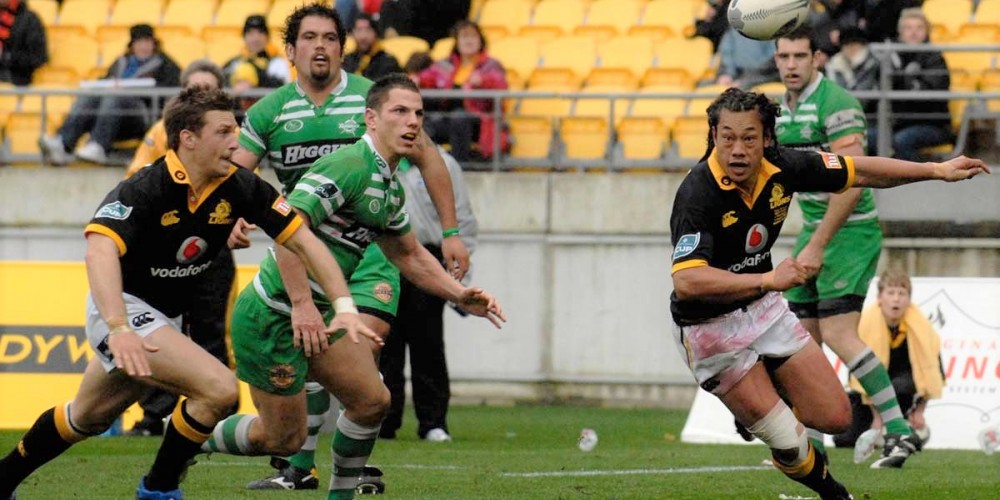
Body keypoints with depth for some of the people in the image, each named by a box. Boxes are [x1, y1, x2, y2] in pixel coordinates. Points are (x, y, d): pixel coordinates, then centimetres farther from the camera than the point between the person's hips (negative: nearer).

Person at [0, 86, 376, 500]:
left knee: (86, 419, 24)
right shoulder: (145, 190, -28)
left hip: (167, 315, 7)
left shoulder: (240, 187, -11)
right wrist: (119, 330, -57)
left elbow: (304, 241, -8)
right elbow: (100, 251, -43)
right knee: (218, 387, -23)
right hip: (123, 309, -7)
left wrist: (344, 305, -21)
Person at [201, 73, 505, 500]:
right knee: (284, 438, -1)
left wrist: (461, 297, 14)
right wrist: (302, 305, -32)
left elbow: (409, 255, 26)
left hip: (312, 315, 9)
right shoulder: (349, 166, -21)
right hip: (271, 316, -9)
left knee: (372, 399, 5)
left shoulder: (390, 188, 11)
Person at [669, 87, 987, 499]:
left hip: (764, 309, 6)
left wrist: (937, 170, 6)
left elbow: (860, 172, 4)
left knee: (835, 418, 3)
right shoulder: (698, 194, -30)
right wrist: (767, 279, -46)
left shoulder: (781, 167, -12)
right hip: (710, 326, -6)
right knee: (788, 443, -6)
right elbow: (686, 282, -41)